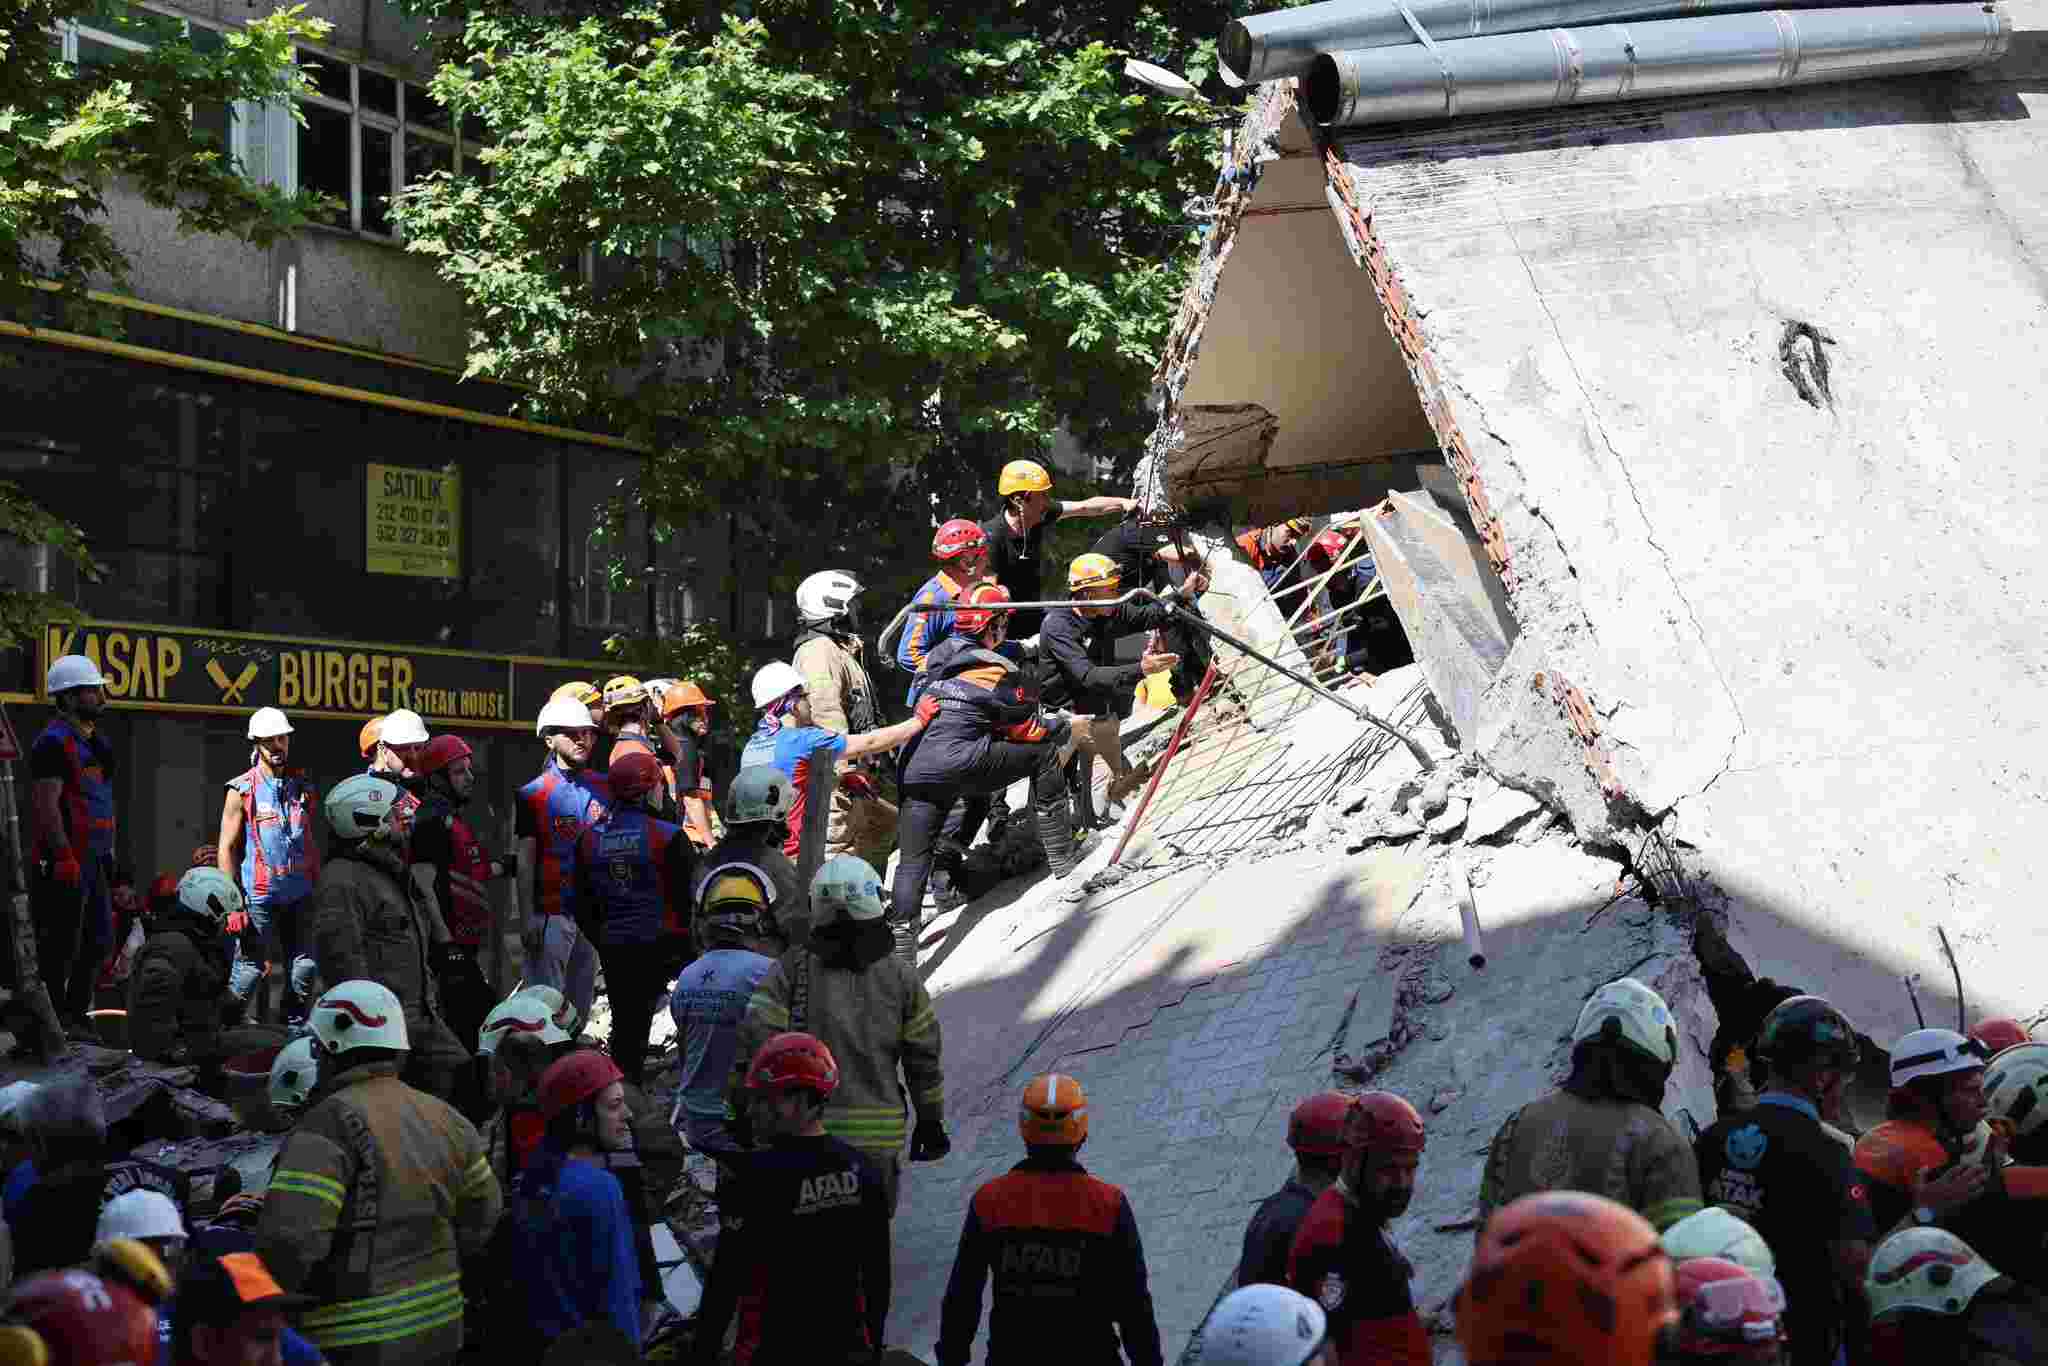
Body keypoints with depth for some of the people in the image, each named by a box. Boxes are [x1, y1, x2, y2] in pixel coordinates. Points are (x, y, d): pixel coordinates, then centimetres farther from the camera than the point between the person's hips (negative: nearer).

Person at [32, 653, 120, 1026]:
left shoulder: (94, 741, 18)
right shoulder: (54, 742, -13)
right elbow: (46, 803, -20)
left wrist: (109, 854, 21)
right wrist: (64, 857, -25)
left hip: (94, 858, 10)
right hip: (65, 861, -10)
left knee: (99, 941, 14)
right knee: (60, 947, -4)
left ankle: (76, 1015, 24)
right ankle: (56, 1022, 2)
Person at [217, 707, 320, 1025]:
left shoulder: (303, 788, 11)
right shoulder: (242, 790, -2)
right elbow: (226, 849, -3)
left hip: (299, 895, 5)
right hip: (258, 896, -4)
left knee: (304, 969, 4)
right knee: (250, 971, -6)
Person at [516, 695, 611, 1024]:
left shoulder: (604, 789, 9)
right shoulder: (534, 794, -3)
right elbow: (525, 863, -3)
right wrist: (527, 917, -10)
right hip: (551, 912, -4)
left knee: (581, 1002, 11)